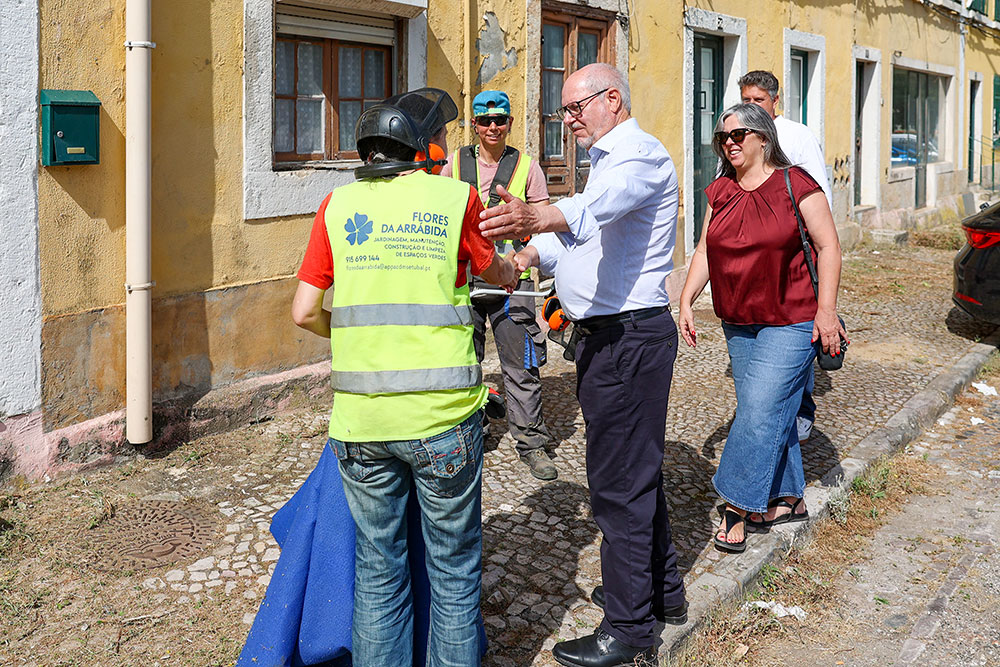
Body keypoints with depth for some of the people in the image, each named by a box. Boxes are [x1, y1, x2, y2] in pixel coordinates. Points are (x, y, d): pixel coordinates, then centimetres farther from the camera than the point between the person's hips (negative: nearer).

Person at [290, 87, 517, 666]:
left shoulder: (338, 206, 5)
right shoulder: (456, 198, 0)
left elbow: (305, 312, 3)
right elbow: (498, 274, 17)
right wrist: (515, 266, 40)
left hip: (361, 420, 3)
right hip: (443, 418, -2)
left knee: (378, 573, 15)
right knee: (454, 570, 12)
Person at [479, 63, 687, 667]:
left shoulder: (641, 154, -15)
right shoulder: (608, 160, 21)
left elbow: (596, 207, -37)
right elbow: (578, 234, 22)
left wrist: (536, 217, -54)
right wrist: (522, 257, 7)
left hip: (630, 338, -11)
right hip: (608, 335, 11)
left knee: (620, 481, -5)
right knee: (638, 470, 20)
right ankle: (662, 591, 36)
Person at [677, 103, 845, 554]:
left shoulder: (795, 184, -8)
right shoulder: (720, 192, 8)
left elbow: (828, 247, -7)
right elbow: (705, 252, 13)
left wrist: (826, 309, -13)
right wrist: (686, 301, 3)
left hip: (790, 321, -6)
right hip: (737, 323, 6)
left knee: (761, 410, -9)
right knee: (771, 412, 13)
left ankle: (737, 507, -1)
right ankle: (789, 499, 25)